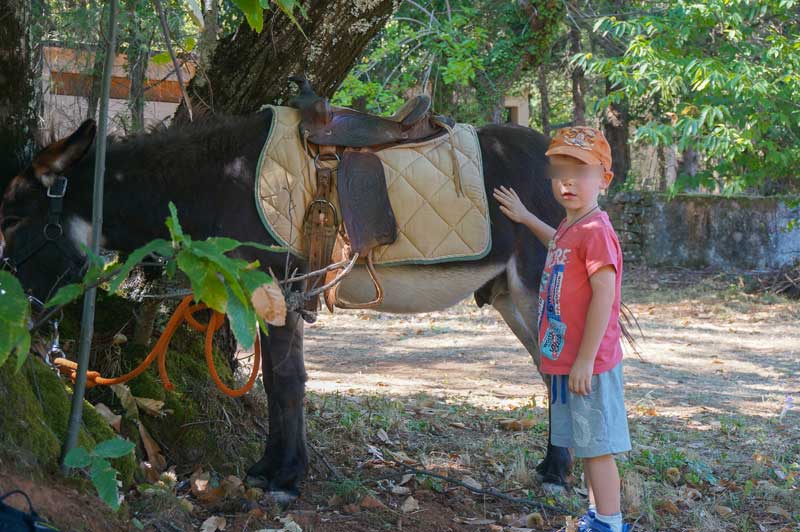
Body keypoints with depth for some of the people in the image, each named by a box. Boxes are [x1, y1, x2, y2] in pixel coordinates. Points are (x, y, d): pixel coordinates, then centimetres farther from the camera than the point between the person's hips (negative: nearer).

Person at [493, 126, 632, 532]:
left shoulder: (595, 230, -18)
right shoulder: (570, 228, 11)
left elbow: (604, 295, -22)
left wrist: (585, 360, -22)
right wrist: (526, 218, 38)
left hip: (588, 365, -9)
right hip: (564, 361, 9)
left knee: (597, 448, -3)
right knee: (588, 447, 17)